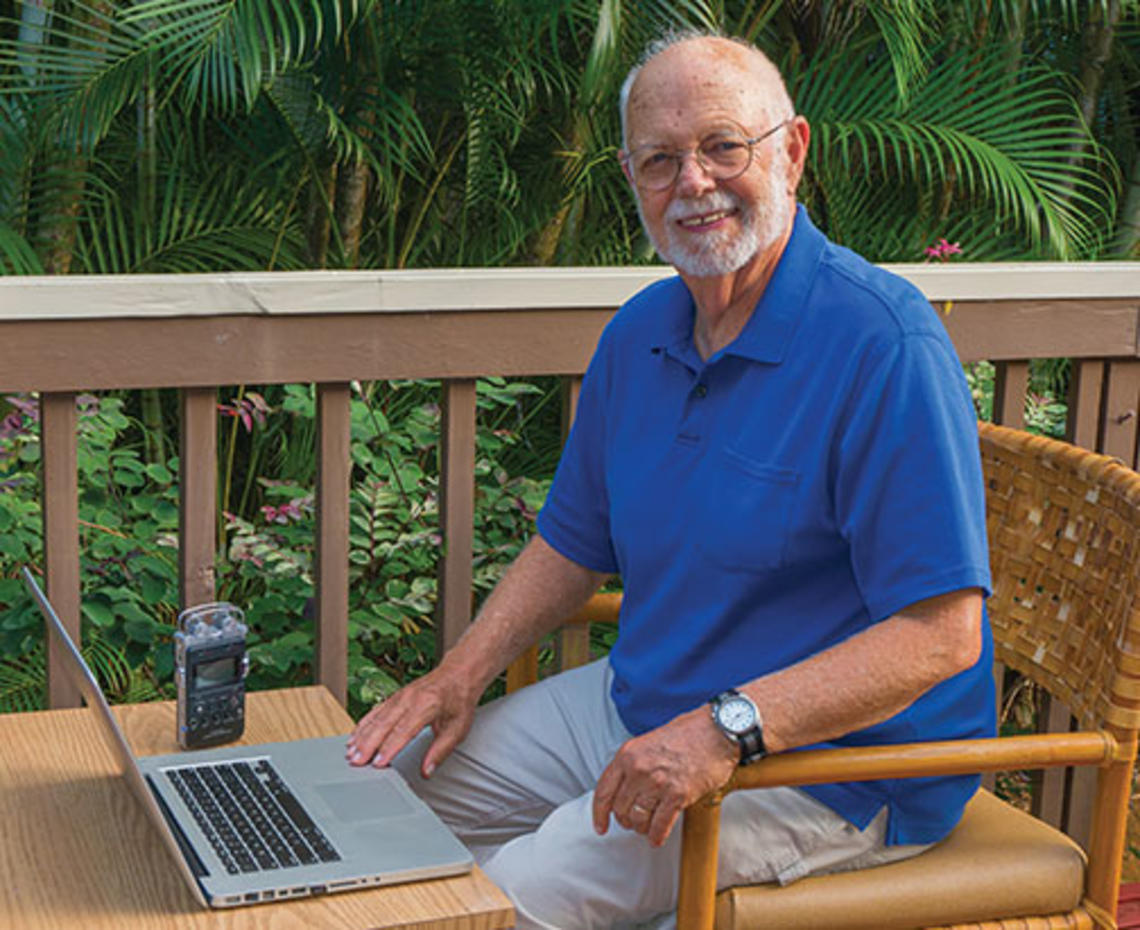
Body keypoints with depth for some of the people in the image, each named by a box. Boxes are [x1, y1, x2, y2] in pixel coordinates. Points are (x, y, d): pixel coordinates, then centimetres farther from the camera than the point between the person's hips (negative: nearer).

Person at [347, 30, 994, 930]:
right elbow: (572, 546, 15)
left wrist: (726, 729, -31)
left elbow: (941, 633, -25)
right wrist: (461, 675, 0)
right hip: (640, 703, 8)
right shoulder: (639, 333, 5)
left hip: (825, 764, -8)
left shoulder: (883, 344, -21)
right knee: (404, 775, 7)